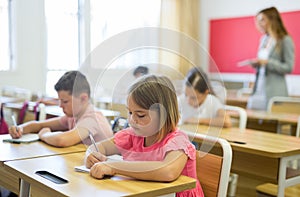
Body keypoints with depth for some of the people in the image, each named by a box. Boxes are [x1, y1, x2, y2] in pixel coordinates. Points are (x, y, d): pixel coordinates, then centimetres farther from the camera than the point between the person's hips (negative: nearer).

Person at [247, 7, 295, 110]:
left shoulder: (285, 40, -6)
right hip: (259, 88, 6)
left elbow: (289, 67, -9)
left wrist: (266, 63, -17)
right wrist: (256, 63, 2)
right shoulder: (264, 39, 13)